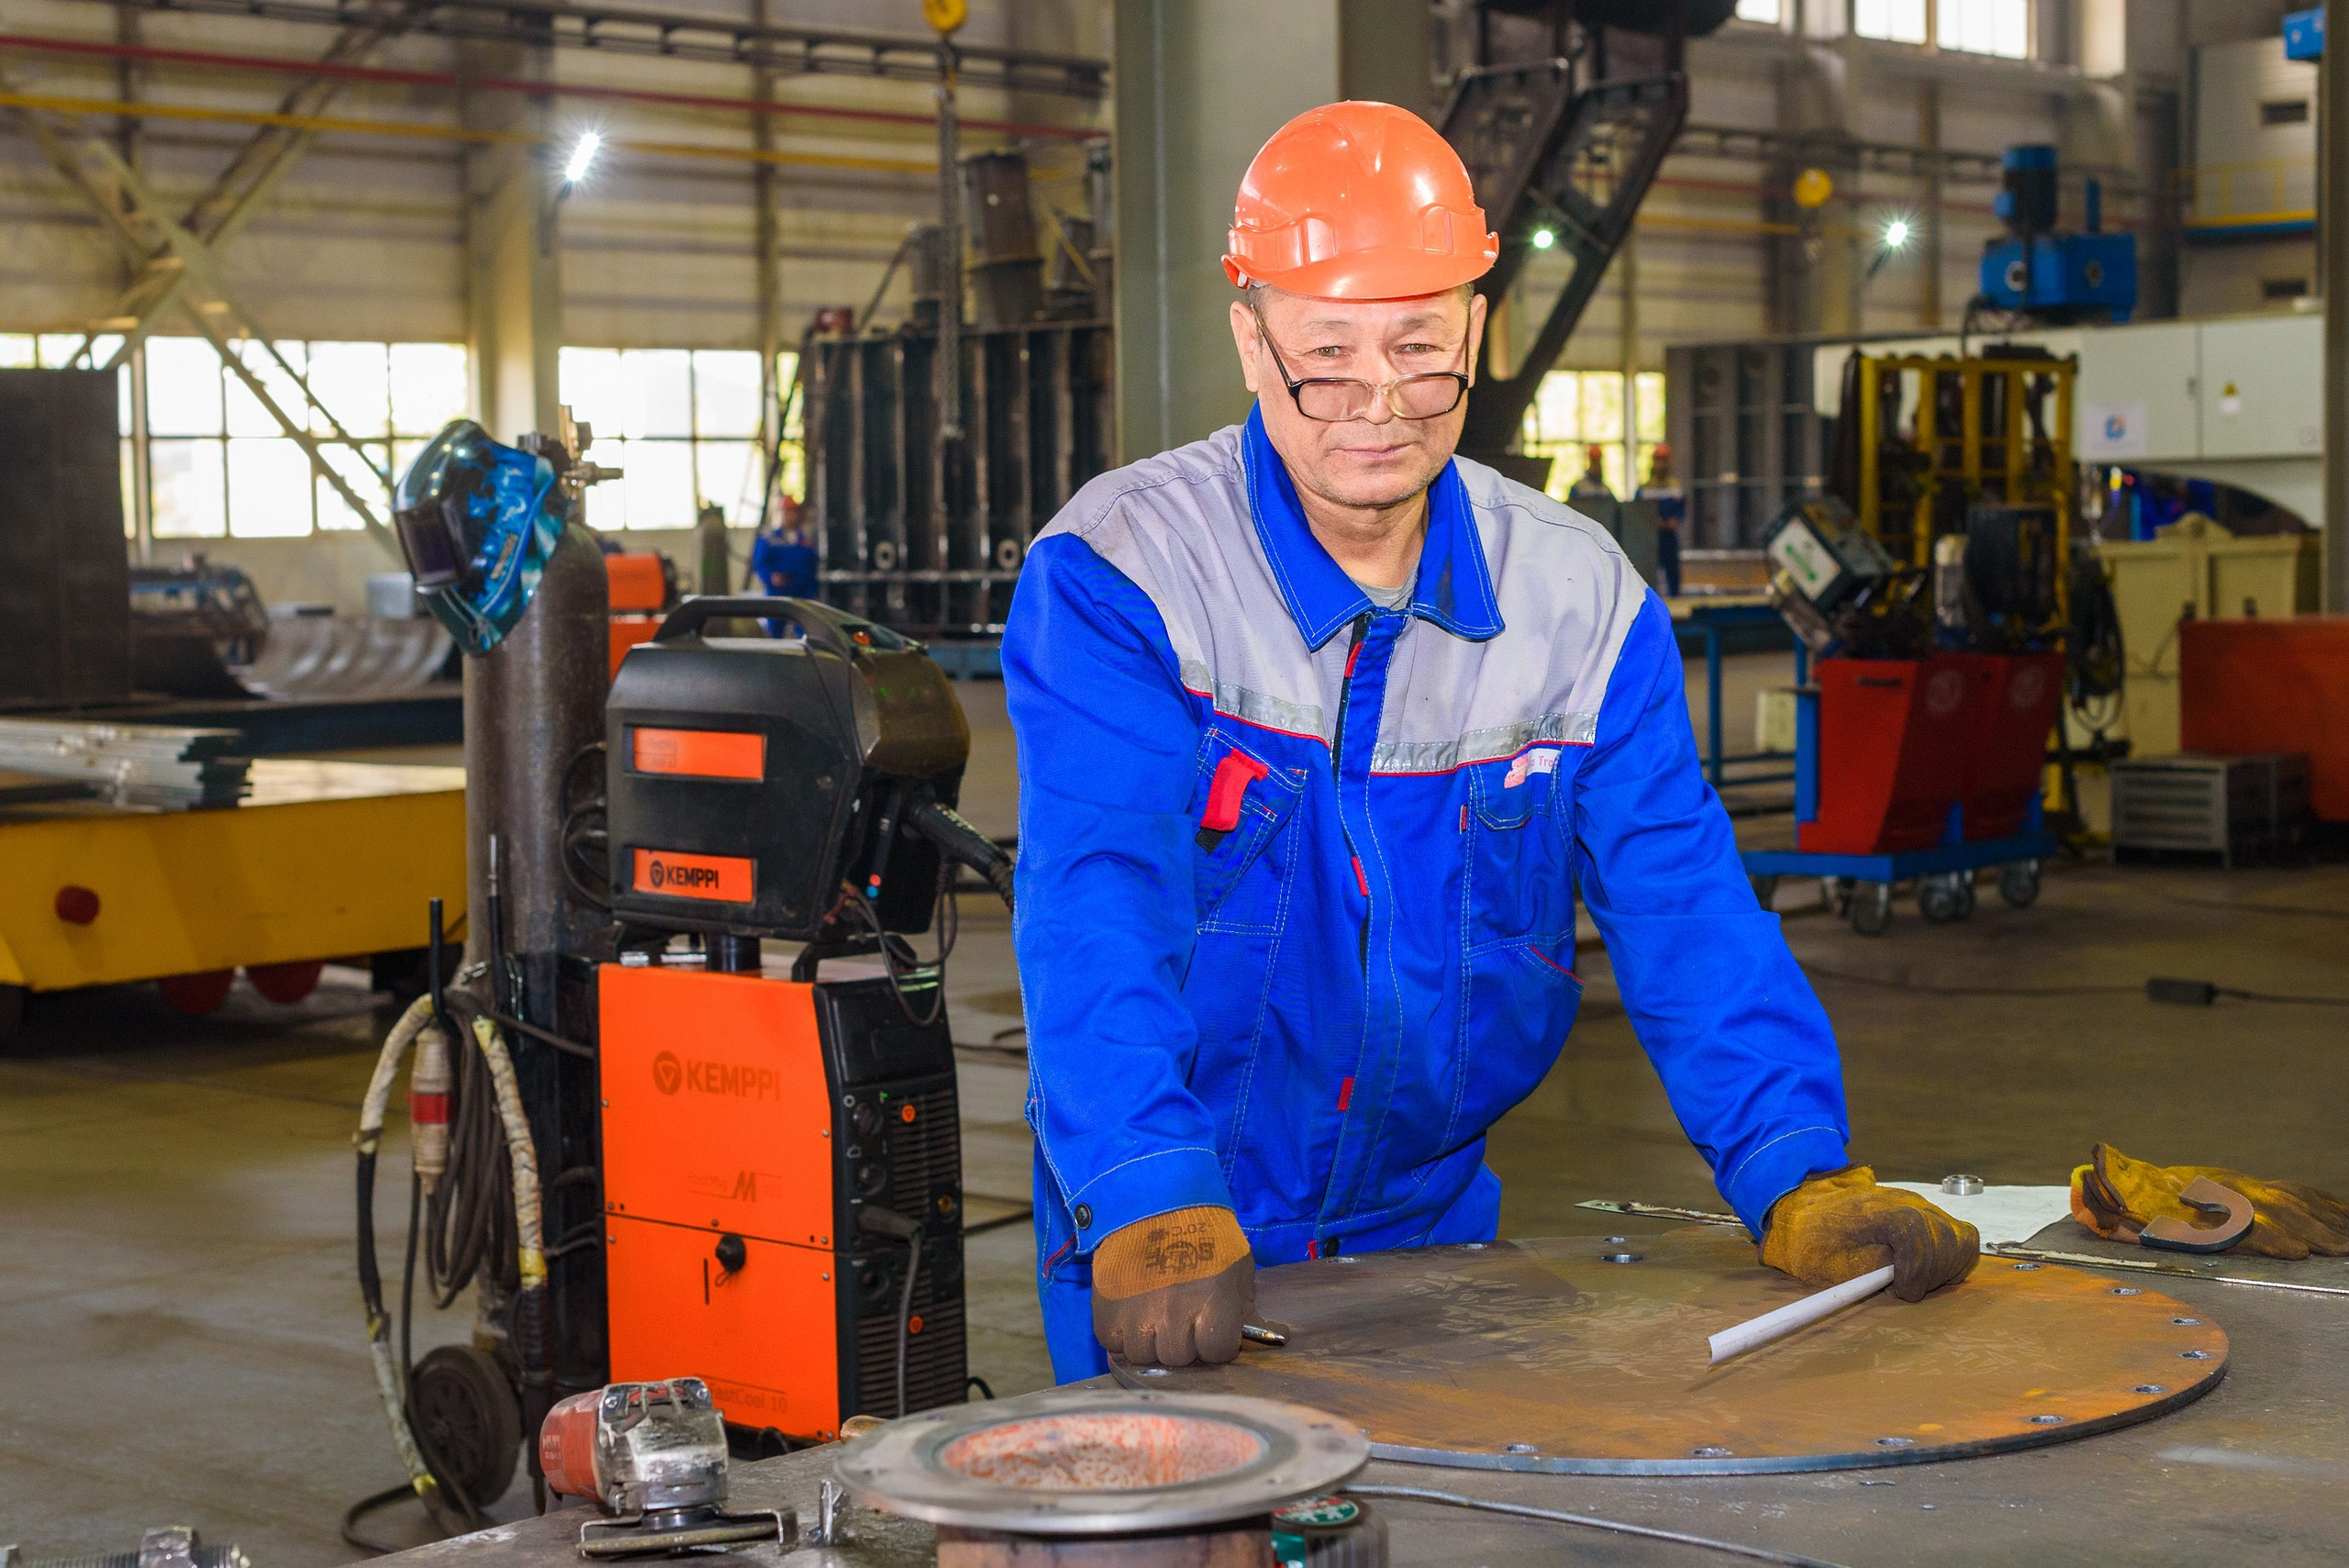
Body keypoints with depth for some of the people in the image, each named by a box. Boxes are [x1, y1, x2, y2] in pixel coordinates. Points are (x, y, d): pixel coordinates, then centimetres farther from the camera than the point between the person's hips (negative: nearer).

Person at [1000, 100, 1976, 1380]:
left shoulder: (1580, 597, -1)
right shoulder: (1115, 576, -14)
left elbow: (1683, 911, -5)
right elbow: (1097, 904, -24)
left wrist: (1801, 1179, -19)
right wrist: (1154, 1206, -39)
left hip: (1430, 1218, 4)